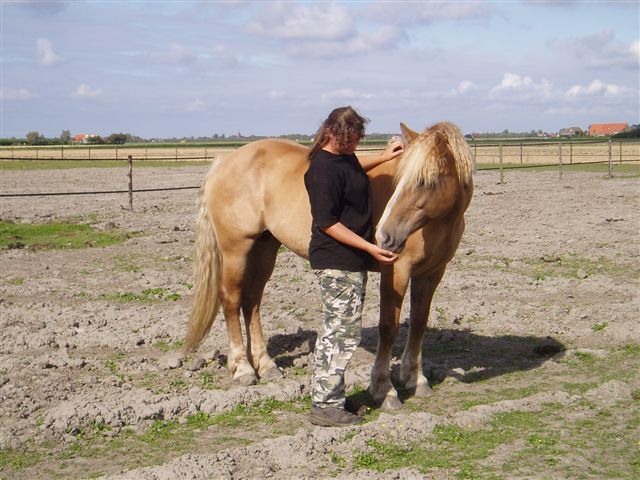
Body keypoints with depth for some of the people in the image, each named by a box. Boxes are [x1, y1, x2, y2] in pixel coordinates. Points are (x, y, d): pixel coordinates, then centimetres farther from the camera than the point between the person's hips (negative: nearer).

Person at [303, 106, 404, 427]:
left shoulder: (344, 156, 8)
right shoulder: (323, 169, -21)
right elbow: (328, 223, -23)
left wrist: (384, 157, 29)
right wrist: (370, 247, -23)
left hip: (352, 260, 10)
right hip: (337, 261, -10)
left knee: (335, 330, 16)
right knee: (345, 331, -6)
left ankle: (324, 399, 26)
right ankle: (326, 407, 1)